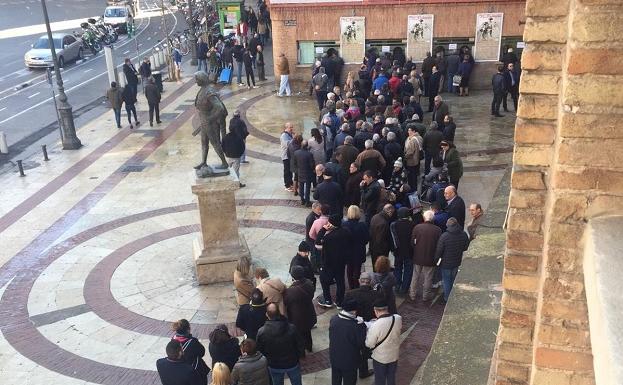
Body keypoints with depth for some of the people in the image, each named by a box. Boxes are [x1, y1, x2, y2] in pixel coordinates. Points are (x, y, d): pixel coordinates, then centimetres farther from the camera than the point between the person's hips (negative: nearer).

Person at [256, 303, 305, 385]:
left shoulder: (261, 332, -23)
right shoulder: (292, 328, -26)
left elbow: (260, 350, -8)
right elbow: (300, 346, -15)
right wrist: (300, 356, 7)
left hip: (274, 366, 1)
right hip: (292, 364, -1)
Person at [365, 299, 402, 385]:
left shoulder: (375, 326, -33)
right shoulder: (398, 319, -19)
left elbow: (369, 344, -19)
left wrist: (368, 332, -3)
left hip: (380, 357, -4)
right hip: (394, 355, 4)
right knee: (391, 377, 26)